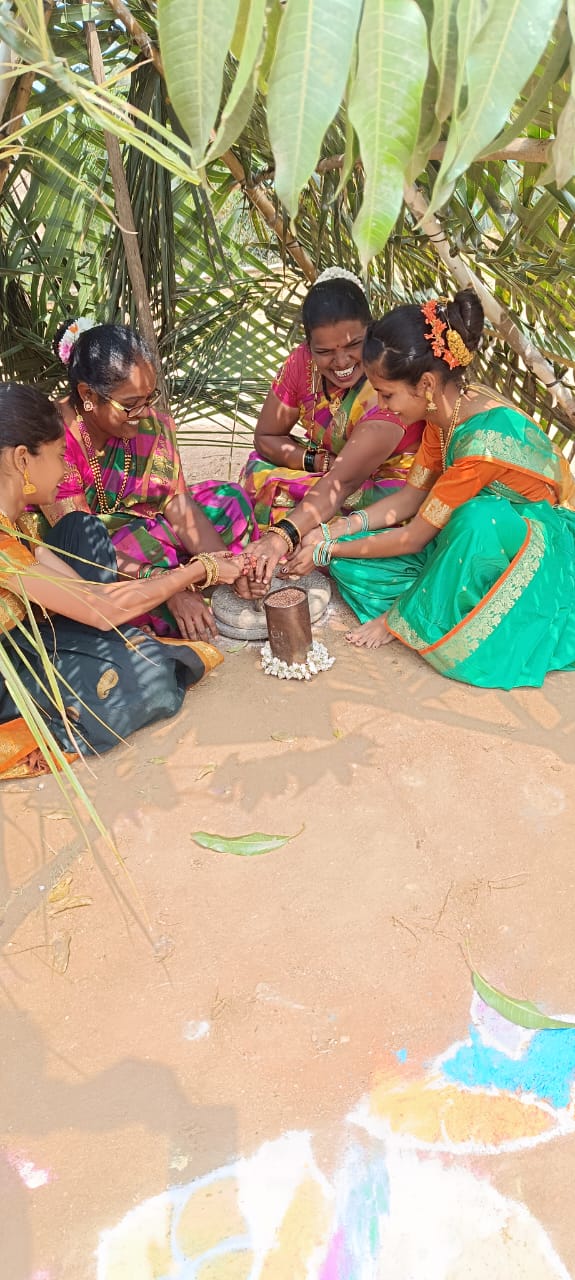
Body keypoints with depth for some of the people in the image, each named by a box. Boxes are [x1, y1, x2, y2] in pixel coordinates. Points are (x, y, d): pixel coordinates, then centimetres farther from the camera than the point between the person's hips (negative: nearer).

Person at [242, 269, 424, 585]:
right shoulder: (302, 363, -13)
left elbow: (344, 480, -40)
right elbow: (265, 437, -2)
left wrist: (282, 536, -52)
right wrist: (316, 460, -21)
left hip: (389, 480, -5)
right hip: (328, 465, 6)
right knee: (260, 470, -20)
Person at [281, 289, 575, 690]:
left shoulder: (485, 440, -32)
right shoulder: (446, 408, -7)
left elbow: (413, 538, -23)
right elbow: (411, 497, 1)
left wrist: (326, 552, -12)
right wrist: (333, 533, -10)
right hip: (480, 539, 7)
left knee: (480, 518, -42)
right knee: (351, 561, -8)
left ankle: (407, 620, -17)